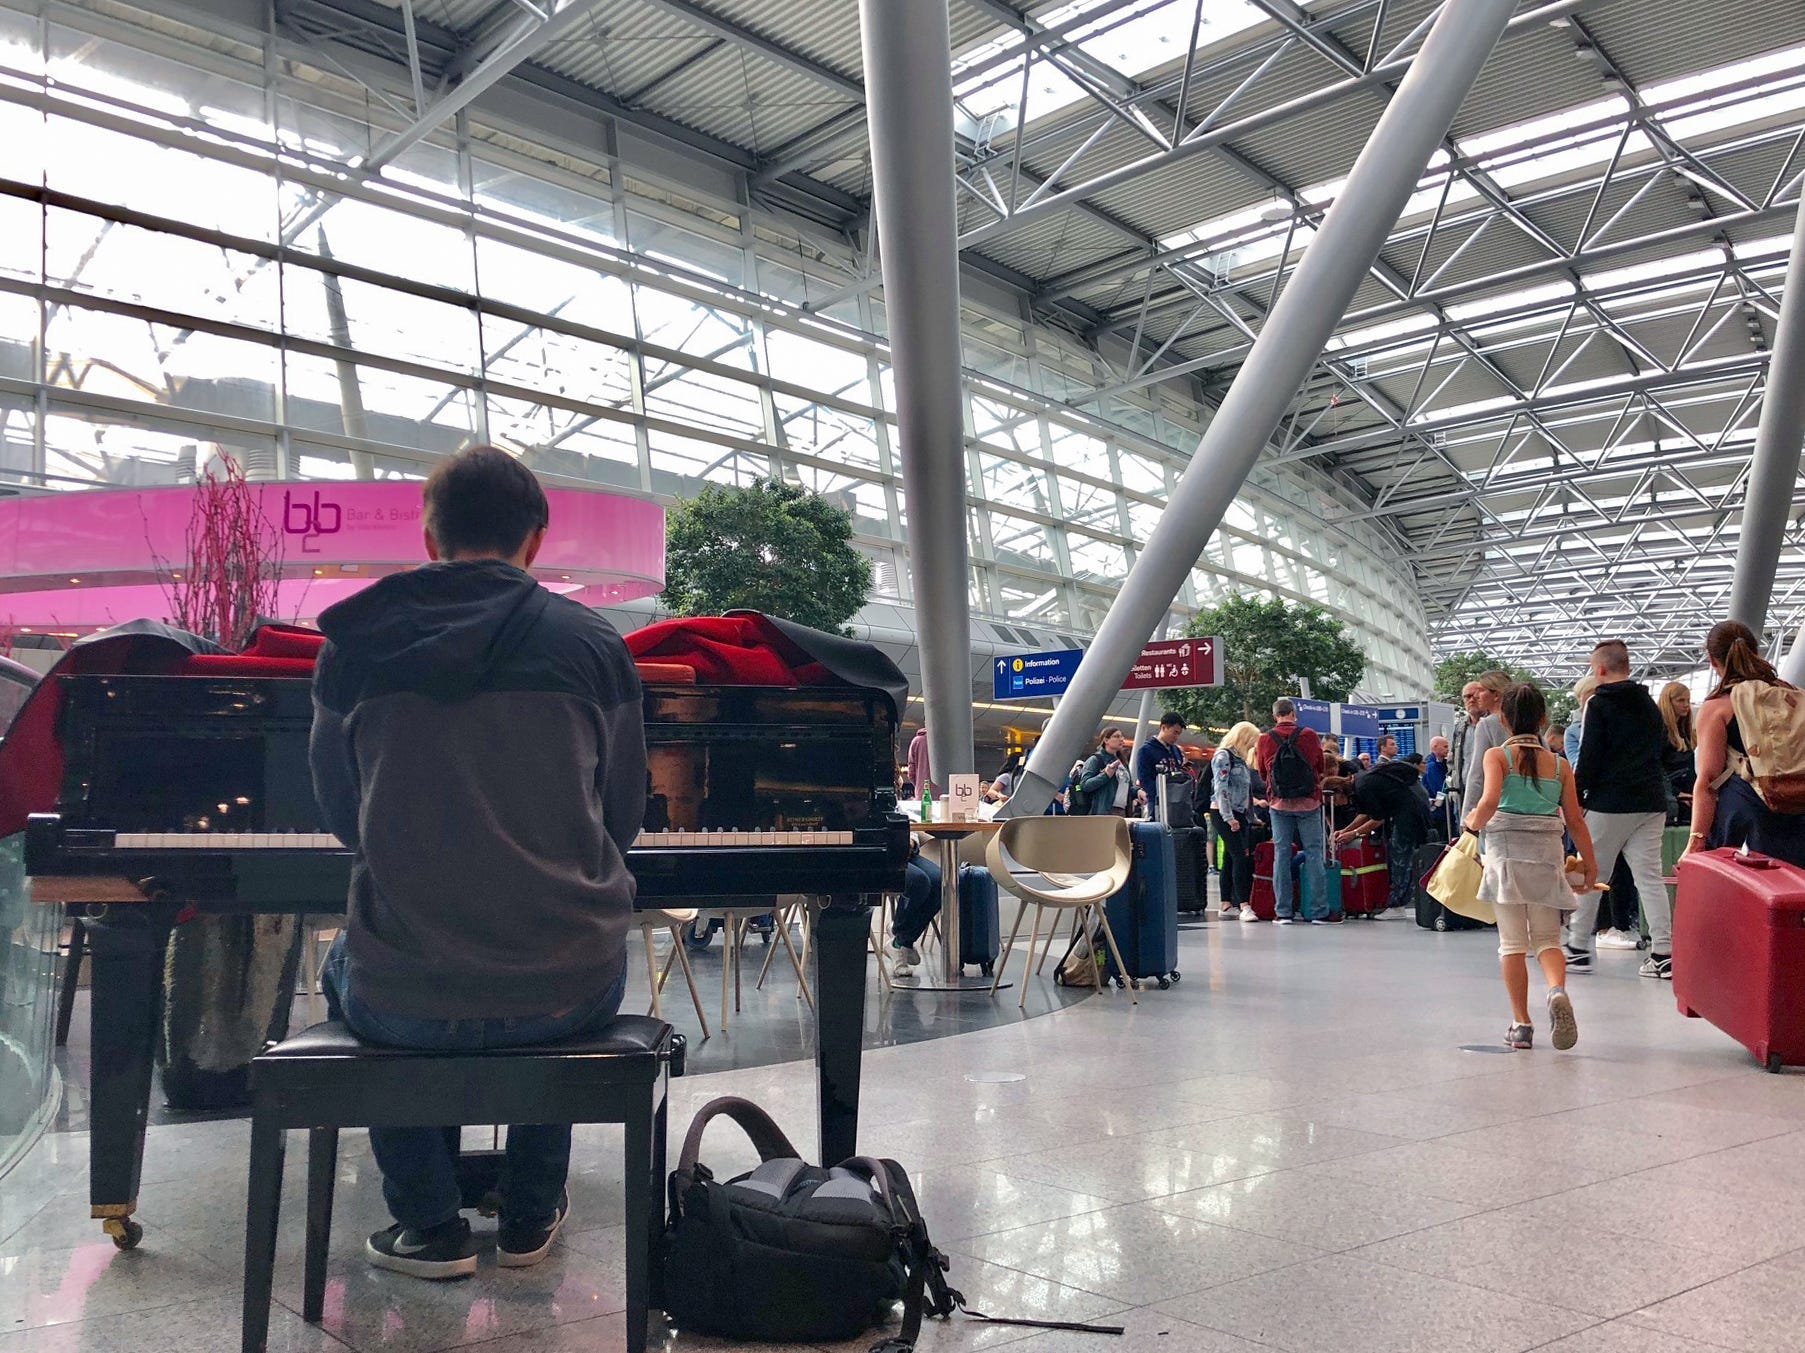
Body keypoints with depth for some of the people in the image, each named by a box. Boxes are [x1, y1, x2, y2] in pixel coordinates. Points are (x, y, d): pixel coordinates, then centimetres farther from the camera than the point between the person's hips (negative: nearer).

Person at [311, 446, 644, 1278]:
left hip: (404, 998, 0)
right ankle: (532, 1215, 37)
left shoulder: (353, 645, 0)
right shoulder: (592, 643, -1)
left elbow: (342, 816, 13)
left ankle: (429, 1223, 29)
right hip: (571, 991, 1)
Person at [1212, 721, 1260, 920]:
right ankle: (1244, 905, -20)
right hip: (1224, 813, -9)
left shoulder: (1239, 758, 19)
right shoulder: (1223, 756, -8)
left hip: (1239, 814, 9)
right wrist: (1229, 817, -19)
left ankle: (1227, 906, 9)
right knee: (1241, 857, -16)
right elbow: (1221, 788, -15)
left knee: (1230, 859, 7)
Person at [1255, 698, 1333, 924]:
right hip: (1308, 802, -1)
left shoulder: (1265, 739, -2)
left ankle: (1283, 912, 4)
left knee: (1281, 854, 5)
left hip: (1279, 803, 1)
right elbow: (1320, 766, 8)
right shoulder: (1309, 735, -6)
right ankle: (1318, 911, 2)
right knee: (1313, 853, 3)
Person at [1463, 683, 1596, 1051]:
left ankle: (1520, 1024, 7)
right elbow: (1575, 820, 8)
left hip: (1506, 849, -2)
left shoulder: (1497, 755, -2)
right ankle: (1557, 991, -21)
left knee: (1512, 941, 6)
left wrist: (1473, 823, 2)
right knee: (1547, 939, 9)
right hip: (1548, 853, 2)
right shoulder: (1559, 764, 8)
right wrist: (1589, 862, 18)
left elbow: (1489, 801, -17)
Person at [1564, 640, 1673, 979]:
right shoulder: (1649, 704, 14)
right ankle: (1663, 953, 0)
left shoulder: (1599, 704, -7)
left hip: (1610, 804, -6)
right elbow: (1661, 746, 22)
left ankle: (1578, 948, 10)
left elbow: (1589, 758, -11)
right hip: (1651, 803, 6)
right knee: (1650, 876, 5)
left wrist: (1575, 797, -4)